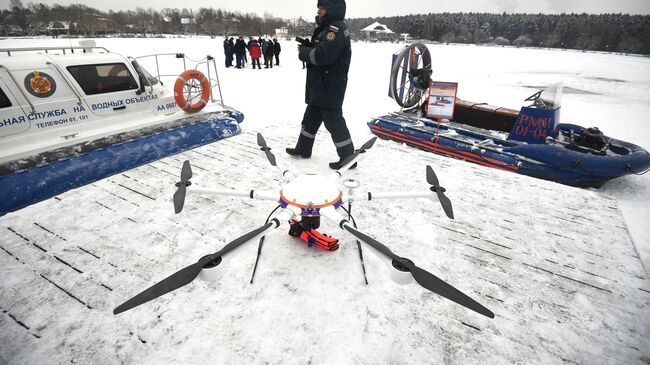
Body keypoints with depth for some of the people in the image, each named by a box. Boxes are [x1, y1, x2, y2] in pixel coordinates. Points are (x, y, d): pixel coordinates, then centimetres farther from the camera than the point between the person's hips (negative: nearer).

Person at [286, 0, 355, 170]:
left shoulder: (336, 28, -15)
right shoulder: (327, 28, 19)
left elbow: (323, 55, -25)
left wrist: (303, 52, -10)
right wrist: (307, 46, 1)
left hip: (329, 88, -11)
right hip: (320, 87, 11)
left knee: (333, 121, -6)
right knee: (311, 117, 17)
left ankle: (348, 158, 4)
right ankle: (303, 149, 31)